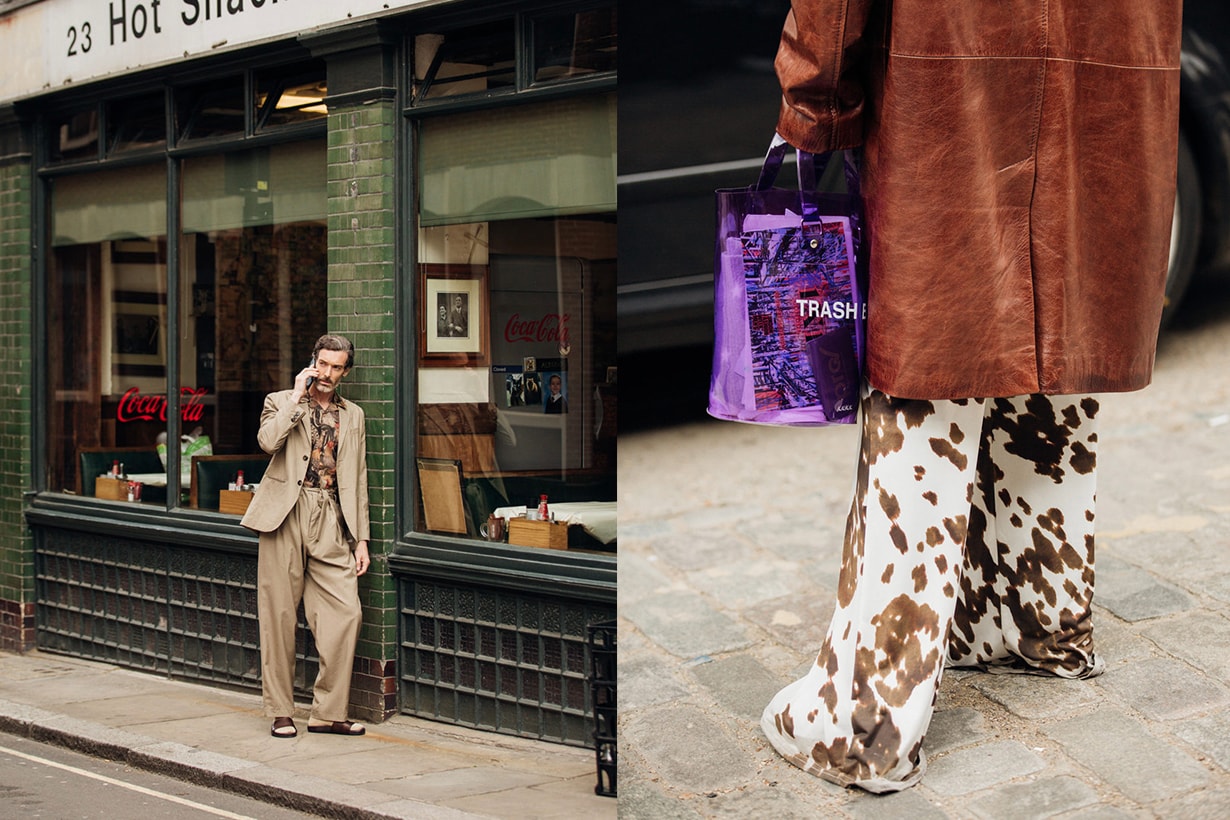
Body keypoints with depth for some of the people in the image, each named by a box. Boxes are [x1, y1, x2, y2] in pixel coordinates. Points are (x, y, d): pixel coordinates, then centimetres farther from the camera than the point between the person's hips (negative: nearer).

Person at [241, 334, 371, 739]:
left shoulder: (353, 415, 17)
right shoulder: (281, 402, 8)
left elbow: (357, 481, 16)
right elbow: (269, 441, -15)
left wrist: (361, 539, 10)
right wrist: (297, 395, -9)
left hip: (330, 522, 3)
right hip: (286, 515, -3)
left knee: (346, 612, -8)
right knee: (279, 616, -1)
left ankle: (328, 712, 1)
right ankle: (281, 712, 9)